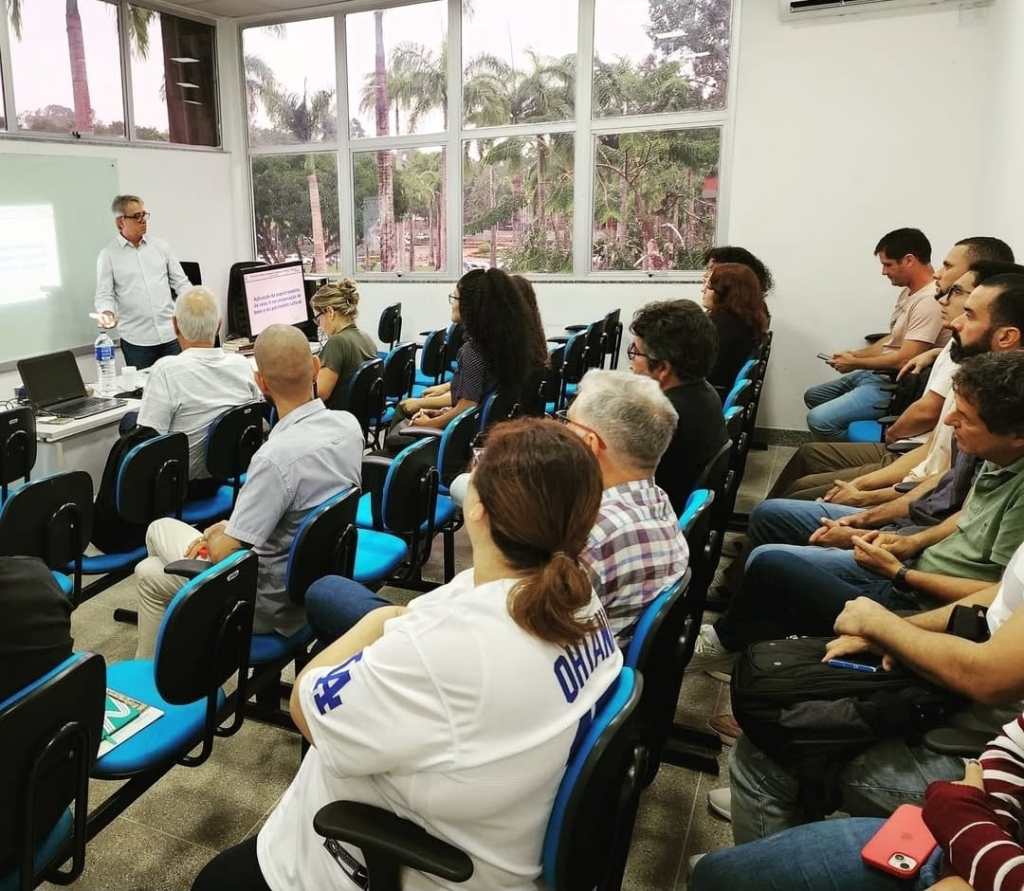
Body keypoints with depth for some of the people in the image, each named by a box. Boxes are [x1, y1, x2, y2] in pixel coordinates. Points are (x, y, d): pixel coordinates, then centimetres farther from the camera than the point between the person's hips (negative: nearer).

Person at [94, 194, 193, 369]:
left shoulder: (160, 247, 10)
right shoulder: (108, 255, 3)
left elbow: (181, 282, 12)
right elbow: (104, 294, 1)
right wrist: (107, 313, -20)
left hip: (171, 335, 2)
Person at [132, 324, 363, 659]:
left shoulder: (277, 456, -32)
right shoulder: (348, 424, -8)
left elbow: (225, 554, -23)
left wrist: (218, 535, 0)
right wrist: (230, 527, 6)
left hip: (273, 605, -7)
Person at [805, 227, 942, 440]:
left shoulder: (929, 301, -23)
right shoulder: (908, 292, 10)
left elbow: (904, 360, -25)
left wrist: (854, 363, -11)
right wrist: (855, 354, 10)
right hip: (875, 375, 11)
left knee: (818, 420, -23)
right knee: (813, 396, 21)